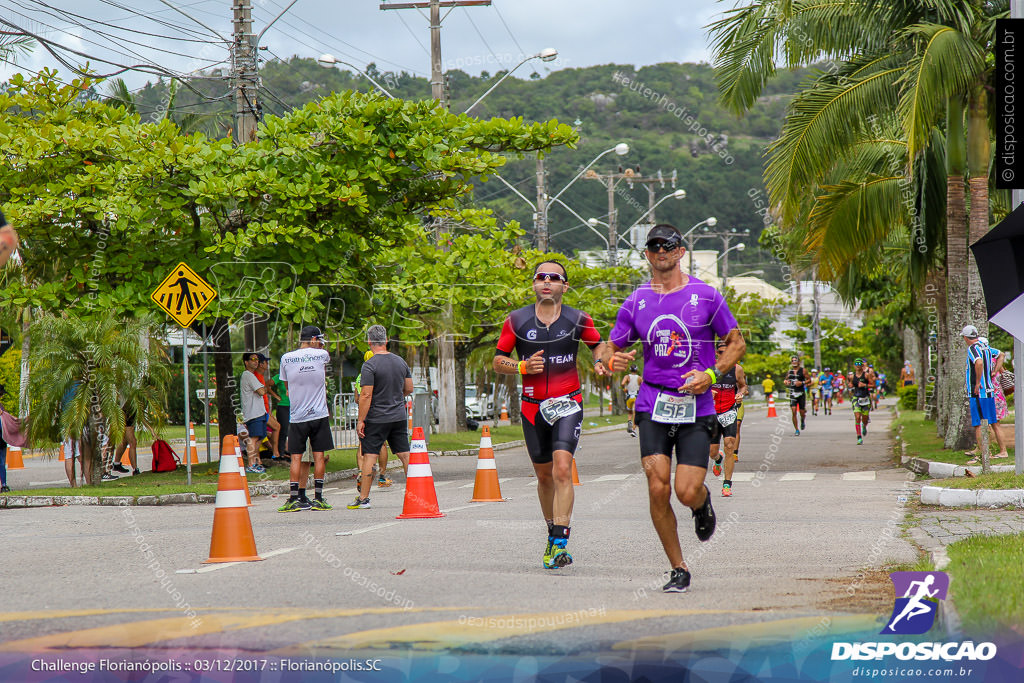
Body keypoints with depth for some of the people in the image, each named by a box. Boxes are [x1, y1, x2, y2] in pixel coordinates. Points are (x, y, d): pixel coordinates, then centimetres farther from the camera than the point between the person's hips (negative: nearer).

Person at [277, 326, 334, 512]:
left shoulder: (286, 359, 2)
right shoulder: (322, 355, -2)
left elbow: (287, 387, 13)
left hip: (296, 417, 1)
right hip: (319, 415, -1)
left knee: (296, 458, 3)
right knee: (319, 456, 4)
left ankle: (294, 499, -1)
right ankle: (318, 499, 5)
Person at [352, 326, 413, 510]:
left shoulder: (370, 366, -14)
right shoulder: (400, 362, 6)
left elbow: (366, 395, -17)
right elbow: (409, 389, 13)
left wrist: (361, 420, -12)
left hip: (376, 419, -5)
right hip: (399, 417, 6)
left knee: (369, 457, -1)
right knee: (405, 455, 9)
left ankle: (363, 498, 1)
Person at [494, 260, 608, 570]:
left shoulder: (578, 320, -2)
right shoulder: (517, 320, -1)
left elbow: (598, 344, 16)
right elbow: (498, 361, 4)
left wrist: (600, 362, -6)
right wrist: (523, 366, -14)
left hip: (568, 404, -2)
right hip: (533, 407, 2)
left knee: (562, 468, -19)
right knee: (544, 475, 13)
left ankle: (560, 544, -22)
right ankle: (553, 534, 33)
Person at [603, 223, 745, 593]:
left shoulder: (706, 296, 0)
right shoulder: (636, 302, 7)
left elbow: (737, 342, 7)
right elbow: (610, 348, 12)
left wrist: (711, 374, -9)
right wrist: (613, 359, -12)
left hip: (696, 407, -2)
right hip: (653, 405, 2)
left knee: (687, 492, -10)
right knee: (658, 490, -10)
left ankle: (703, 500, 29)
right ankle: (678, 570, 6)